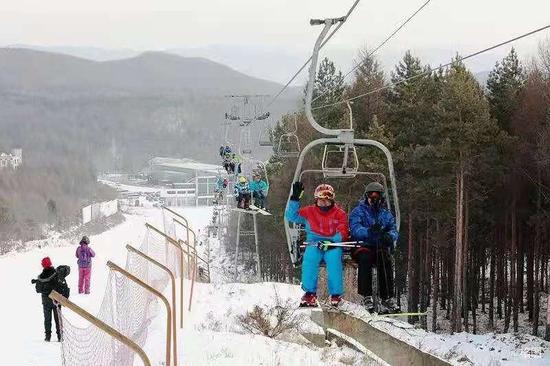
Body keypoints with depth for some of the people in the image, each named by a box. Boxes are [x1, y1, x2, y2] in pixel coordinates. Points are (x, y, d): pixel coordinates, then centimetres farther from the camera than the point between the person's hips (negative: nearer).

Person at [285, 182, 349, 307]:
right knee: (309, 257, -34)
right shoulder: (309, 212, 15)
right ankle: (310, 293, -32)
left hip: (333, 245, -1)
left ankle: (336, 294, -29)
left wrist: (330, 242, -17)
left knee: (334, 258, -36)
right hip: (314, 245, 1)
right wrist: (295, 199, -2)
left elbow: (342, 232, 1)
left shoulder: (340, 214, 12)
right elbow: (291, 216, 7)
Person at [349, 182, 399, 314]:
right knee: (365, 257, -36)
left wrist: (390, 236, -20)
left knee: (385, 258, -31)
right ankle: (367, 297, -36)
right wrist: (369, 231, -30)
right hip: (362, 246, -2)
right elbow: (355, 229, -10)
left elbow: (394, 230, 5)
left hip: (380, 248, 2)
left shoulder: (386, 214, 20)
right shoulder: (358, 211, 8)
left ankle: (387, 299, -34)